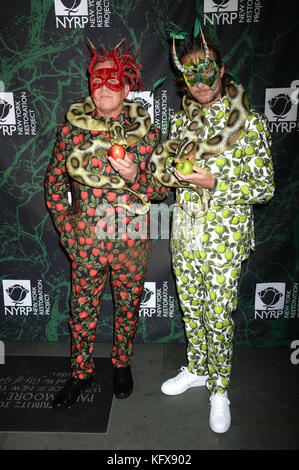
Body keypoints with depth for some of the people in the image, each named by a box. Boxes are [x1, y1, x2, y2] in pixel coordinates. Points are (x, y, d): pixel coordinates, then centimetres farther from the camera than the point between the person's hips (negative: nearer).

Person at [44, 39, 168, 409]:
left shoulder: (146, 131, -3)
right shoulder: (71, 127, -1)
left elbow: (162, 189, -1)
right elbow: (54, 182, 6)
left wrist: (134, 177, -21)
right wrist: (65, 228, -1)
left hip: (132, 241, 0)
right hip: (84, 241, 1)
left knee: (127, 308, 16)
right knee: (82, 311, 13)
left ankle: (122, 363, 44)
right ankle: (81, 372, 39)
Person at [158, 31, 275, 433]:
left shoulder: (249, 122, -7)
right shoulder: (181, 121, 7)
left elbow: (265, 188, -8)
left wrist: (215, 182, -21)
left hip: (225, 237, -4)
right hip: (185, 232, 5)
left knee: (218, 316, 6)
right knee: (191, 309, 17)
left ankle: (220, 388, 30)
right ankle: (196, 369, 41)